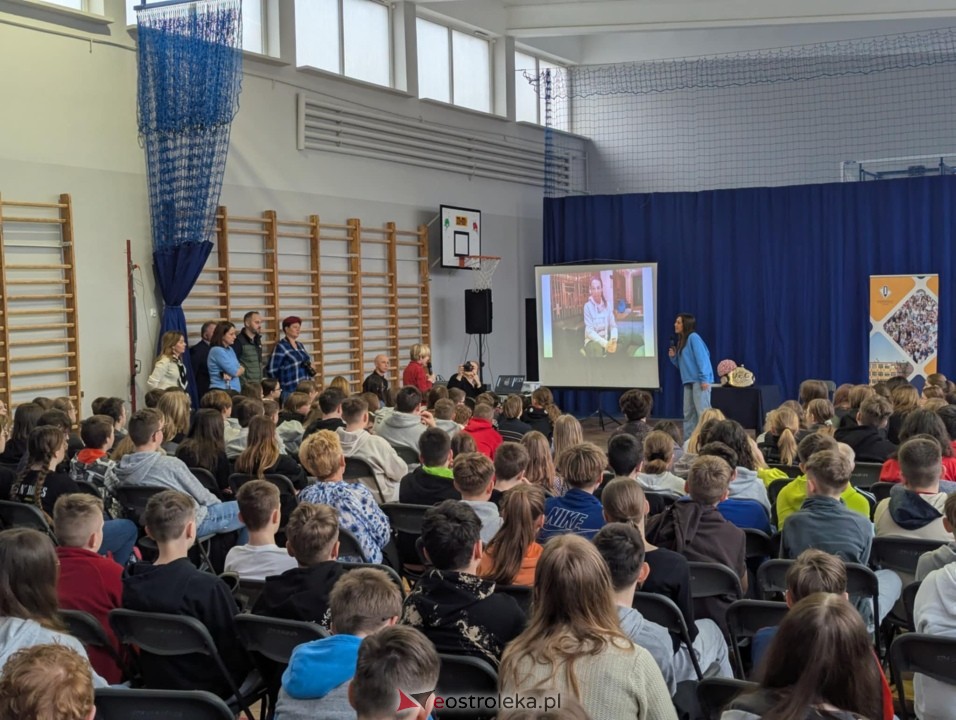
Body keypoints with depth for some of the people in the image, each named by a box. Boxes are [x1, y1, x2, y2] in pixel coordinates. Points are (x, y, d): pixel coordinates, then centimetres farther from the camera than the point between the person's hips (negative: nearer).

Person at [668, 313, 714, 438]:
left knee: (703, 412, -9)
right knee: (688, 414, 10)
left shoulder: (693, 337, -8)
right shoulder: (681, 341, 19)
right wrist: (673, 357, 4)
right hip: (689, 381, 10)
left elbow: (702, 357, -16)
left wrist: (704, 379, -22)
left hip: (699, 381, -10)